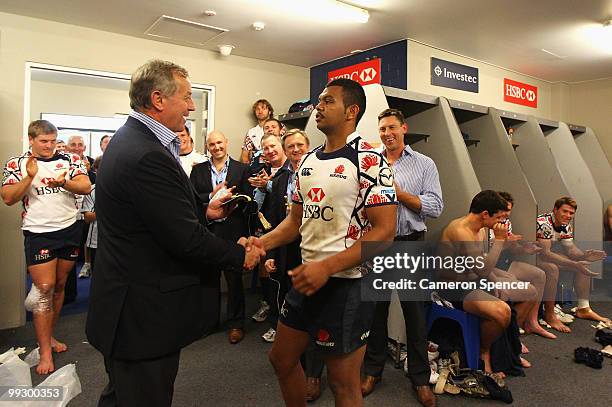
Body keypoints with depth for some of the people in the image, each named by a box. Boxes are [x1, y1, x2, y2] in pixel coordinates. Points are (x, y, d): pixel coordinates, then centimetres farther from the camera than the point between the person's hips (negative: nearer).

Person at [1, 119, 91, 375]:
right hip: (38, 233, -2)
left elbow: (86, 187, -10)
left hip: (69, 230, 3)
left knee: (59, 286, 13)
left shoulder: (70, 160, 3)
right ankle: (45, 352, 4)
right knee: (44, 289, -5)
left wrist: (62, 182, -28)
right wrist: (30, 177, -22)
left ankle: (49, 336, 30)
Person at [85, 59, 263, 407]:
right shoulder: (148, 156, -27)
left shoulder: (131, 140, 6)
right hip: (145, 313, -10)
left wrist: (202, 210, 4)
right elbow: (186, 240, -25)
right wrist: (240, 254, -12)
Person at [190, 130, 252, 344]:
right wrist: (212, 196, -16)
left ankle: (236, 323, 21)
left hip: (232, 231, -2)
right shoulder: (198, 170, 9)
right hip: (207, 230, 2)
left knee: (234, 279, 6)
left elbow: (248, 199, -3)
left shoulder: (242, 169, 3)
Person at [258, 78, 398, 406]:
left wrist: (327, 267, -26)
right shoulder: (309, 160, 9)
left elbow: (384, 230, -19)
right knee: (282, 359, 21)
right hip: (307, 276, 8)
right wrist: (258, 244, -2)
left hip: (348, 282, -7)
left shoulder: (369, 161, -13)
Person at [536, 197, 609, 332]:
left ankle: (583, 309, 8)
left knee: (584, 264, 2)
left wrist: (584, 256, -23)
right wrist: (575, 264, -37)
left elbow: (570, 249, 0)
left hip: (546, 254, 9)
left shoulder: (566, 226, 2)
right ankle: (549, 315, -23)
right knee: (552, 269, -36)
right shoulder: (543, 223, -27)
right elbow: (544, 253, -32)